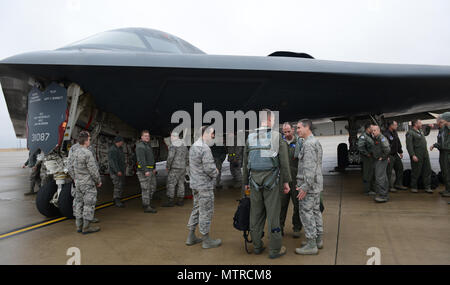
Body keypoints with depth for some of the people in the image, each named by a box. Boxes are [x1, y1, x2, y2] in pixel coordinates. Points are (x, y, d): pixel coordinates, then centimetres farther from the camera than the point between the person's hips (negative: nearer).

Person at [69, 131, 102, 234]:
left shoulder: (75, 153, 6)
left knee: (79, 203, 14)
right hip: (88, 184, -9)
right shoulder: (88, 153, -20)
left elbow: (71, 169, 13)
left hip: (78, 183, 9)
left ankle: (79, 225, 23)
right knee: (89, 205, 0)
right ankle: (86, 227, 6)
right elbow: (93, 170, -19)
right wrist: (98, 181, -6)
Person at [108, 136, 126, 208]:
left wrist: (123, 170, 21)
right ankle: (117, 202, -5)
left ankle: (117, 201, 18)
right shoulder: (112, 149, -14)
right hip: (115, 172, -9)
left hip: (121, 171, 9)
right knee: (118, 186, -11)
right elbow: (112, 161, -21)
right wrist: (117, 171, -26)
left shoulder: (119, 149, 17)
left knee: (121, 186, 10)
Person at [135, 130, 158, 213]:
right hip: (144, 170, -10)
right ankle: (146, 207, 0)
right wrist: (146, 171, -27)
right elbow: (141, 159, -22)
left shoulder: (148, 145, 17)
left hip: (150, 170, 10)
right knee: (146, 189, -5)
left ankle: (148, 202, 26)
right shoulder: (140, 146, -13)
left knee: (153, 187, 15)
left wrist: (154, 168, 16)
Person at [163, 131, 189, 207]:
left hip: (174, 168, -8)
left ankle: (170, 201, -1)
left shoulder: (173, 146, -12)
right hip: (182, 168, 8)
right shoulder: (184, 145, 14)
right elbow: (188, 157, 17)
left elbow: (170, 157, -21)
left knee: (171, 184, -2)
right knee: (180, 184, 10)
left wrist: (167, 167, -10)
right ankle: (180, 201, 12)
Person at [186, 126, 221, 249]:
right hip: (204, 185, -9)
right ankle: (206, 240, 13)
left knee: (196, 209, 18)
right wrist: (215, 172, -3)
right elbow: (209, 168, -25)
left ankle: (191, 237, 26)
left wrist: (213, 169, 7)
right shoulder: (205, 148, -20)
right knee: (206, 211, 2)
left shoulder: (193, 147, 10)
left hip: (195, 183, 10)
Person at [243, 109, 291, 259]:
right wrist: (286, 181, 1)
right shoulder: (277, 136, -7)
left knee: (256, 214, 11)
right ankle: (275, 249, 12)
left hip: (254, 180, 4)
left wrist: (245, 182, 17)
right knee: (273, 214, 3)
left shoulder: (250, 138, 4)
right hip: (271, 181, -4)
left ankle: (257, 246, 22)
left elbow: (246, 163, 8)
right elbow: (284, 161, -7)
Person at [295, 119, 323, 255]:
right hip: (316, 184, 10)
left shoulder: (309, 144, -18)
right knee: (315, 211, 15)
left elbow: (310, 167, -24)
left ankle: (311, 245, 1)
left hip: (309, 184, -10)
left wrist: (305, 187, -23)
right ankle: (318, 240, 25)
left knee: (306, 213, -5)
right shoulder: (316, 142, 15)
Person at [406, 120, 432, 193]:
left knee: (427, 170, 6)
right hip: (417, 156, -8)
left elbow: (426, 133, 41)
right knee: (416, 171, 0)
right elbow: (409, 145, -18)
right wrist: (413, 155, -24)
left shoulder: (420, 131, 16)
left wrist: (428, 127, 25)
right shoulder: (410, 133, -11)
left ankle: (427, 187, 13)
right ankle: (413, 187, 13)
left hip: (425, 154, 8)